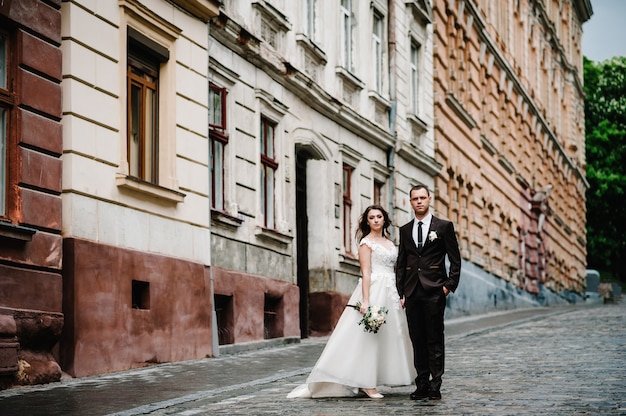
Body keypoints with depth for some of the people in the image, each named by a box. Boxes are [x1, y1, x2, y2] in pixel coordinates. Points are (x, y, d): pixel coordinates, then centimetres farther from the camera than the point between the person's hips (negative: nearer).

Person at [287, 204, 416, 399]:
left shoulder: (389, 243, 18)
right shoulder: (366, 242, -3)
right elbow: (366, 273, -11)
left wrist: (400, 295, 11)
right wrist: (365, 301, -19)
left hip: (390, 293, 8)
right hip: (373, 290, -8)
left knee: (387, 337, 5)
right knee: (367, 337, -8)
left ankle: (367, 383, 9)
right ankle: (365, 383, -7)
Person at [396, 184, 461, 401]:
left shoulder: (444, 226, 2)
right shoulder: (405, 230, 13)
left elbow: (455, 260, 3)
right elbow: (400, 263, 15)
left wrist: (450, 285, -6)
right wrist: (401, 292, 8)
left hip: (434, 292, -4)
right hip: (412, 293, 4)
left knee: (435, 341, -3)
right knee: (417, 340, 6)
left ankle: (435, 386, 1)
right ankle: (422, 385, 11)